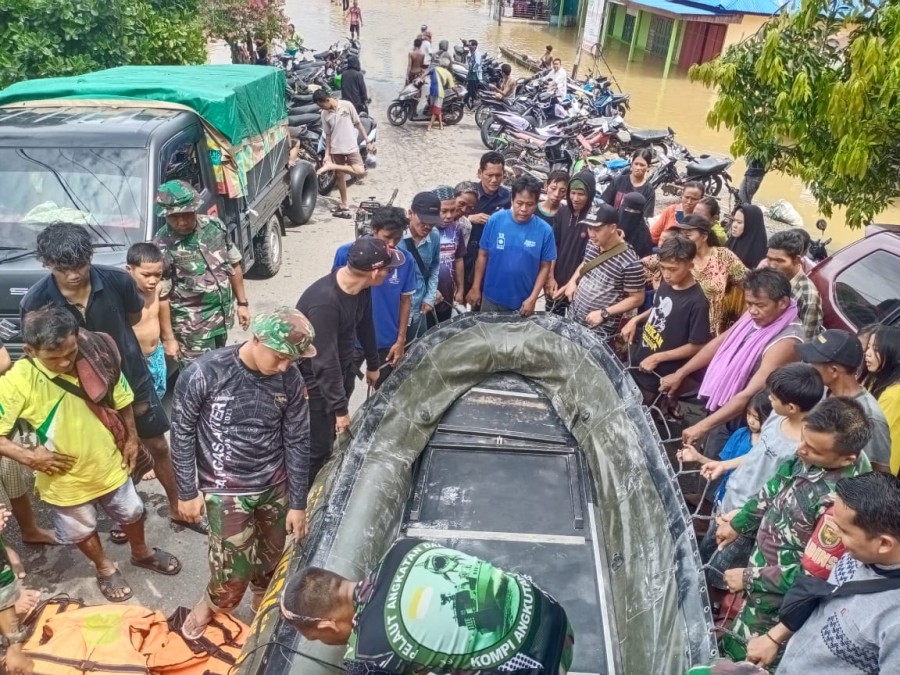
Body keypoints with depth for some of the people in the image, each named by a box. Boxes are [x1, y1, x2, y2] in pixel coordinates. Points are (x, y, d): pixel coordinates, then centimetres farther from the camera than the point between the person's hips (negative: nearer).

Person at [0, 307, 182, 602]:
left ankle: (141, 553, 56)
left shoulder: (97, 357, -21)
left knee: (131, 513, 26)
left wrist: (131, 439, 1)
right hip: (64, 479, -2)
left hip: (109, 464, 2)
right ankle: (105, 569, 53)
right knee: (82, 530, 24)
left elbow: (122, 400, -4)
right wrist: (29, 457, -25)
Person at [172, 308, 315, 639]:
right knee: (234, 569, 0)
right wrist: (188, 491, -4)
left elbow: (297, 441, -4)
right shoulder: (204, 373, -22)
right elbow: (182, 433, -9)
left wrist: (298, 503, 0)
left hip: (274, 486, 3)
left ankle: (262, 600, 51)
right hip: (225, 490, -3)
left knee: (271, 555, 18)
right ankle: (212, 601, 35)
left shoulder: (290, 379, -13)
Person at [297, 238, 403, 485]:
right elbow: (325, 362, -31)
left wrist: (373, 364, 20)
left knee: (331, 435, 19)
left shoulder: (360, 287, -11)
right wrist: (340, 408, -25)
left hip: (342, 368, 8)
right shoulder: (324, 302, -36)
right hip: (314, 378, -8)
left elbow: (365, 325, 8)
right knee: (317, 447, 0)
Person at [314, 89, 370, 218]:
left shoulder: (347, 105, -8)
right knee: (340, 176, 7)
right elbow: (328, 134, 6)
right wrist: (327, 154, 1)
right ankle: (344, 204, 18)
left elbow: (358, 124, -2)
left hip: (351, 147, -3)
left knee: (360, 171, -22)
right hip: (336, 149, 3)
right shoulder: (325, 114, 1)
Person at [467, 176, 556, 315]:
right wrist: (475, 287, -2)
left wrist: (532, 298, -9)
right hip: (492, 298, 0)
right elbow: (483, 255, -3)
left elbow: (545, 267, -4)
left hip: (523, 302, 0)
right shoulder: (495, 220, -12)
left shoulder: (545, 230, -12)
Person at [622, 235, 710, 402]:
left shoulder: (697, 302, -24)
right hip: (637, 360, 7)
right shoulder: (667, 283, -2)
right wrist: (635, 320, 1)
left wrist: (658, 358, -20)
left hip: (658, 375, -7)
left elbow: (697, 345, -20)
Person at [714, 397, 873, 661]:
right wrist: (739, 522, 7)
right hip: (760, 545, 7)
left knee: (737, 654, 11)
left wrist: (750, 578, -19)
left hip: (778, 589, -7)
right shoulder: (813, 453, -16)